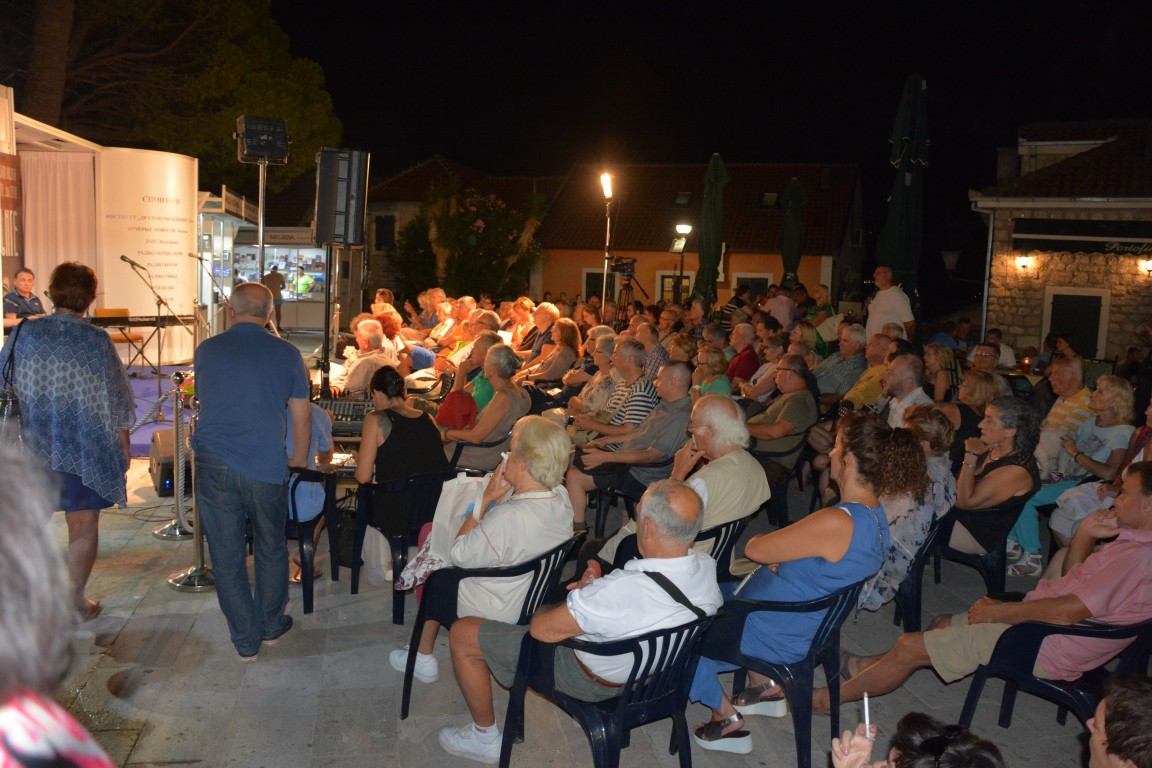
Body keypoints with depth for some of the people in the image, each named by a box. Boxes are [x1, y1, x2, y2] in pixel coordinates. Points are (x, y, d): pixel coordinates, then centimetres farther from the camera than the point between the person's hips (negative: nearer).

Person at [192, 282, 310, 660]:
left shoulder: (206, 350, 5)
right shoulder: (287, 354, -1)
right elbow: (301, 417, 1)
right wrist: (298, 463, 15)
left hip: (214, 466, 1)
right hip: (267, 469, -1)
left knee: (227, 556, 10)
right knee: (270, 550, 19)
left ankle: (246, 640, 20)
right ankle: (271, 625, 34)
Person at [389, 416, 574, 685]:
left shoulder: (508, 518, -37)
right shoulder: (561, 497, -12)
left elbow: (458, 556, -20)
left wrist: (486, 499, -19)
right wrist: (498, 498, -10)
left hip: (492, 617, -7)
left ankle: (423, 659, 30)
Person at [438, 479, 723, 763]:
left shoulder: (620, 590, -41)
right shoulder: (707, 567, -20)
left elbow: (541, 629, -26)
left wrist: (582, 591, -7)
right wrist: (592, 592, -8)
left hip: (594, 680, -7)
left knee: (462, 633, 4)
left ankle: (485, 738, 21)